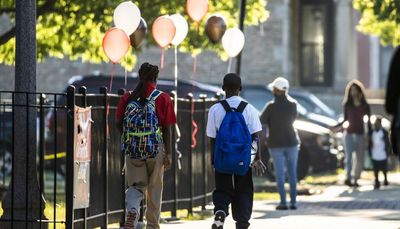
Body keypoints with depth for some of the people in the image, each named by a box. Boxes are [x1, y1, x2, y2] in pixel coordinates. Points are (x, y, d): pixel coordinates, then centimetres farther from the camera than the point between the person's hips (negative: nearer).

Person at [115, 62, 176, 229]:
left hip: (132, 149, 1)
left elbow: (118, 123, 4)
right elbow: (167, 129, -6)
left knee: (136, 185, 11)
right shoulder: (163, 98, -4)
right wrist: (168, 154, -2)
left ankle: (132, 210, -18)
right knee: (154, 188, 12)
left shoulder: (127, 98, 2)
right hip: (156, 149, -1)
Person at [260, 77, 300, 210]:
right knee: (292, 173, 9)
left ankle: (283, 202, -1)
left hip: (276, 143, -2)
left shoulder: (271, 106, -15)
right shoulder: (293, 104, -5)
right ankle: (293, 202, 6)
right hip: (291, 142, 2)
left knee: (280, 174, 3)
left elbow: (261, 123, -11)